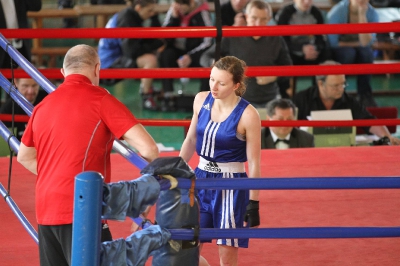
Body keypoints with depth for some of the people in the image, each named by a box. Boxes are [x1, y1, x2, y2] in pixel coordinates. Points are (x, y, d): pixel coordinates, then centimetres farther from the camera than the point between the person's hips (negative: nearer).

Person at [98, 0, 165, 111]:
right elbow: (132, 50, -26)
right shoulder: (126, 19, -20)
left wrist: (155, 17, -1)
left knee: (153, 53, 21)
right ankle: (146, 98, -15)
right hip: (110, 65, -10)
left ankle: (146, 87, 18)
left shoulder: (132, 16, 8)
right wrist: (158, 43, -17)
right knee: (150, 60, -27)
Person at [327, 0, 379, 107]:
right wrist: (356, 44, -12)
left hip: (360, 51, 3)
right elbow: (332, 43, -19)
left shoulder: (372, 13, -13)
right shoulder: (337, 12, -21)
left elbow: (366, 42, -25)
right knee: (348, 52, -35)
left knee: (366, 52, -31)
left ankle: (365, 95, -20)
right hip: (337, 51, -3)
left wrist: (362, 15, -30)